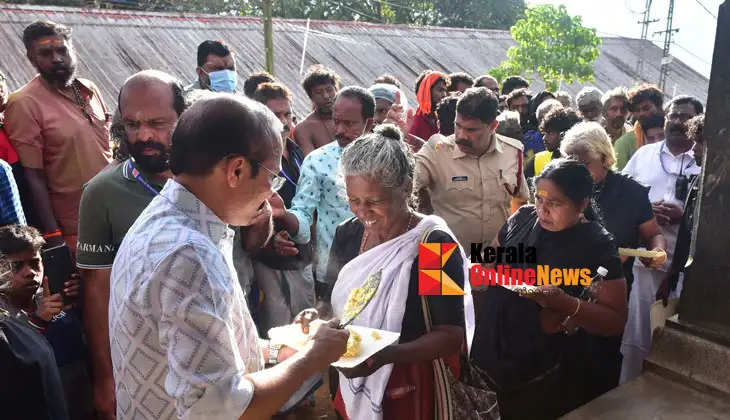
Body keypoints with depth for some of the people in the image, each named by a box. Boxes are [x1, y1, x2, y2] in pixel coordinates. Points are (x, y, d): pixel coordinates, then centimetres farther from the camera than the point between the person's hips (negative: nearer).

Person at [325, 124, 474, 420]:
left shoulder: (435, 244, -20)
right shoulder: (347, 235, -4)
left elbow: (452, 335, -20)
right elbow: (333, 300, 7)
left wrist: (386, 355, -33)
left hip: (412, 390, -5)